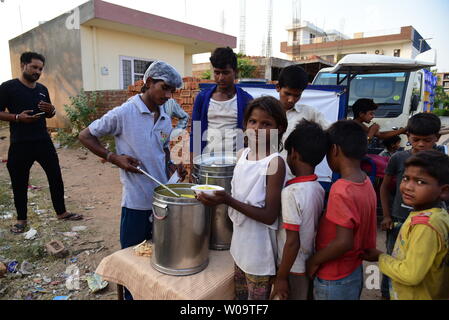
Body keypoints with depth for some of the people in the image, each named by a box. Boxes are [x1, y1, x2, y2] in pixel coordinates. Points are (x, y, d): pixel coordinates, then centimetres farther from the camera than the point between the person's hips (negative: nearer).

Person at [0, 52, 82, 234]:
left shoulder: (42, 89, 11)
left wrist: (51, 110, -3)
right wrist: (18, 117, -21)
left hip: (43, 141, 4)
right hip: (20, 144, -4)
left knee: (56, 177, 7)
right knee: (19, 182, 7)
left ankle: (61, 212, 22)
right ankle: (21, 219, 24)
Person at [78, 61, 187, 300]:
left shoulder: (166, 119, 6)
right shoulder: (123, 114, -12)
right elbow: (85, 136, -3)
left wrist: (171, 167, 1)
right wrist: (114, 158, -14)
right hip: (136, 201, -5)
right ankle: (130, 295, 35)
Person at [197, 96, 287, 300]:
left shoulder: (275, 163, -19)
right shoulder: (242, 154, 0)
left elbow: (270, 216, -21)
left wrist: (229, 201, -28)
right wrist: (218, 197, -2)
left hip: (259, 250, -6)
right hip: (240, 243, 6)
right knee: (239, 296, 24)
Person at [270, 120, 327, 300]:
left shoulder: (291, 192, -27)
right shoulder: (319, 188, -4)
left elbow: (292, 241, -24)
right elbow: (312, 227, 6)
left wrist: (281, 277, -14)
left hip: (293, 268, -6)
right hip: (310, 264, 7)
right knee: (304, 296, 23)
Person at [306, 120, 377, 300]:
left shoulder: (341, 191, -28)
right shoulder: (366, 182, -3)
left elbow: (344, 242, -29)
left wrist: (314, 261, -15)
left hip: (334, 280, -7)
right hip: (355, 270, 7)